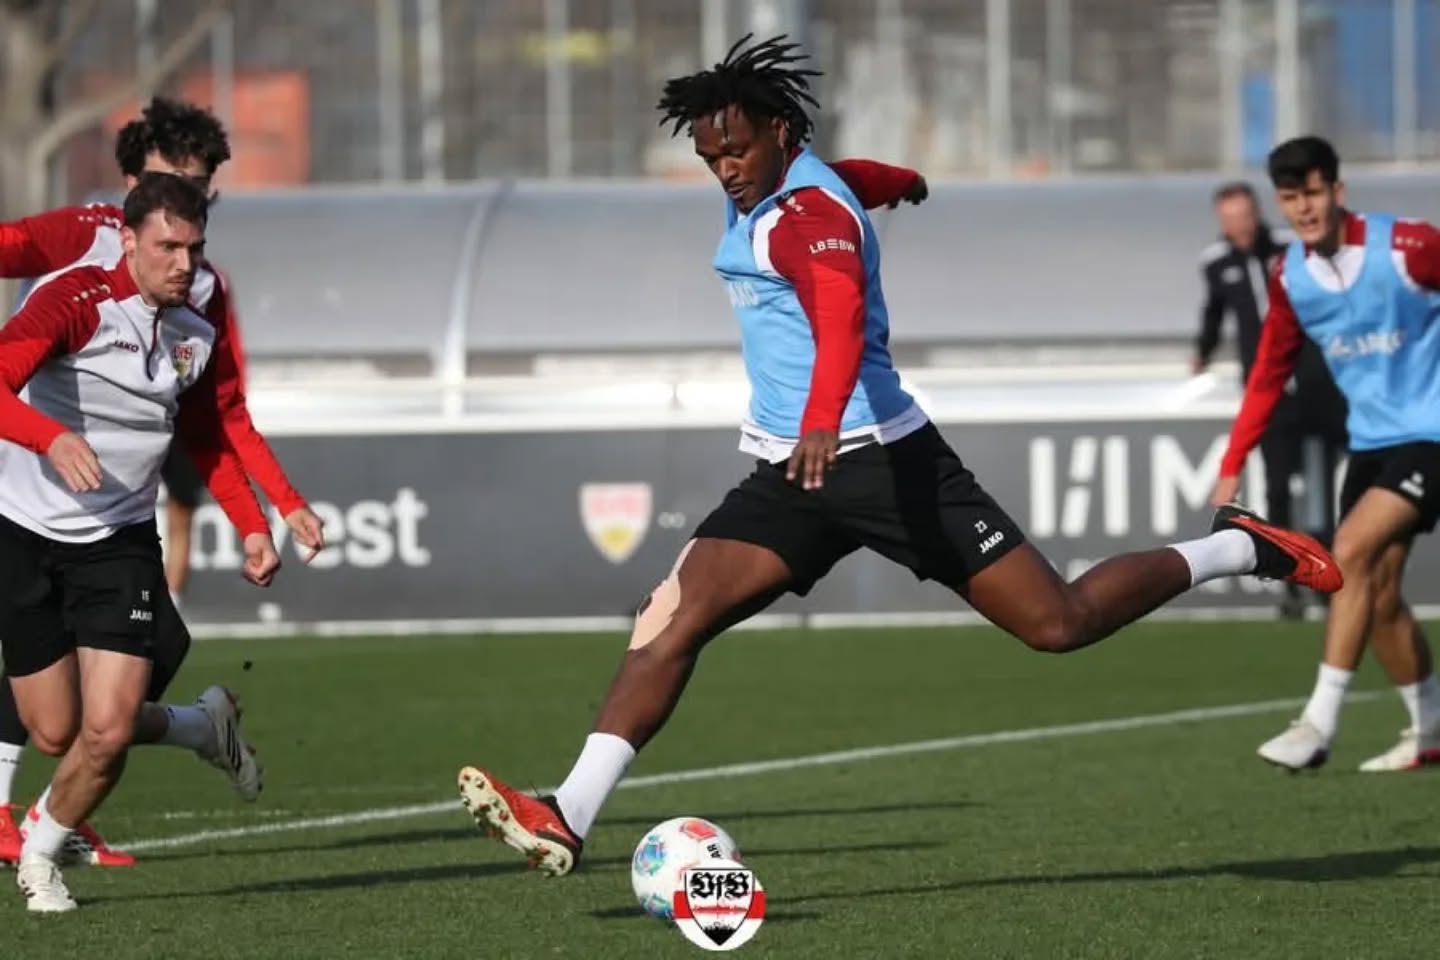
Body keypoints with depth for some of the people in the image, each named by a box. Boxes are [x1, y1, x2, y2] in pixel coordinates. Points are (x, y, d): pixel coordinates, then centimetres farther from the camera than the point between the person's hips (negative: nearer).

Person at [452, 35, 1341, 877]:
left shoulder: (807, 212, -17)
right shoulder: (758, 196, 10)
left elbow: (842, 316, -37)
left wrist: (823, 421, -53)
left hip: (879, 455, -8)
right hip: (790, 471, 8)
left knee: (1059, 623, -5)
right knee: (673, 620, -11)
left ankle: (1238, 547, 18)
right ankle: (569, 819, -19)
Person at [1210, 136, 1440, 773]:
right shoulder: (1290, 278, 1)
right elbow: (1269, 376, 11)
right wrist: (1232, 464, 5)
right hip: (1370, 440, 6)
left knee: (1351, 549, -22)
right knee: (1377, 595, 4)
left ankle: (1320, 723, -20)